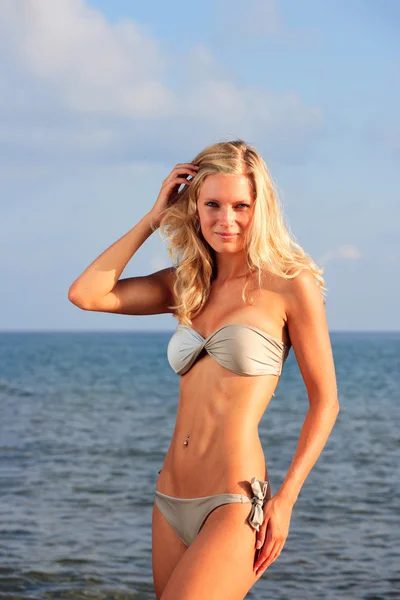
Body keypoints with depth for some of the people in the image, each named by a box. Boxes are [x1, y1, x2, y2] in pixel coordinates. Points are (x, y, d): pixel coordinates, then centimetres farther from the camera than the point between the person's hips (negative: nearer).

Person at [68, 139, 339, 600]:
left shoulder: (289, 284, -3)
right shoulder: (188, 284, 13)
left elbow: (324, 401, -1)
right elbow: (85, 294, 6)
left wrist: (285, 498, -10)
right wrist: (153, 218, 6)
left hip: (235, 507, -6)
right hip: (171, 504, 6)